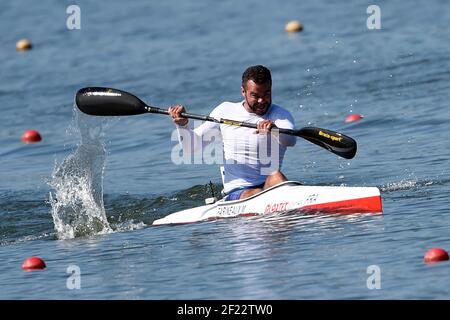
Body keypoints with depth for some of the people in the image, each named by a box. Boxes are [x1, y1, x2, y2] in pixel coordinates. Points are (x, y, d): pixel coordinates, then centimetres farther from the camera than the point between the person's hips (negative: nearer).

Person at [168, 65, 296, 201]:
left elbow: (290, 140, -21)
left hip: (269, 187, 0)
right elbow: (191, 146, 12)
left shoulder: (280, 115, 3)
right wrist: (182, 125, -10)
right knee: (257, 195, -34)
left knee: (276, 176, -34)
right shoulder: (225, 110, 11)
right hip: (235, 193, 0)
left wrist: (274, 128, -44)